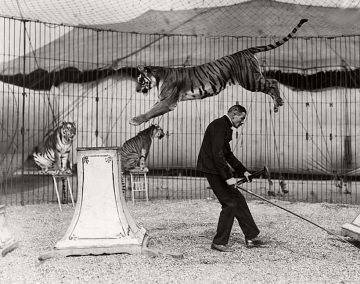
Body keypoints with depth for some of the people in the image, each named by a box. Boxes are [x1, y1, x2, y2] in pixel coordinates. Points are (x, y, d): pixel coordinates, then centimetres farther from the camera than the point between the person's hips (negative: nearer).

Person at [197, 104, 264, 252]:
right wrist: (228, 177, -25)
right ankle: (219, 242, 6)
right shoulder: (219, 125, -15)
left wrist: (243, 171, 21)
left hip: (218, 170, 10)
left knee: (239, 200, 12)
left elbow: (228, 154, 26)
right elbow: (217, 154, -24)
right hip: (212, 169, -10)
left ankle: (251, 237, 21)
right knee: (230, 204, -6)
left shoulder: (225, 127, 17)